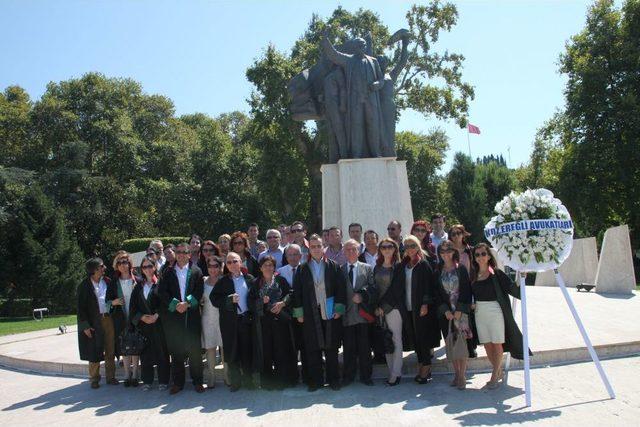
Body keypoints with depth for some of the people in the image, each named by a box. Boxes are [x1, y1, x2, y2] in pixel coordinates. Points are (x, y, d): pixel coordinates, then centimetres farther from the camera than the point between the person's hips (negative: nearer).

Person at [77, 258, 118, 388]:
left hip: (108, 319, 3)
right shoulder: (84, 286, -5)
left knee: (110, 350, 8)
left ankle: (110, 376, 19)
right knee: (94, 352, 4)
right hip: (94, 322, -3)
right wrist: (85, 326, -10)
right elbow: (81, 307, -5)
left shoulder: (107, 282, 4)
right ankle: (94, 378, 18)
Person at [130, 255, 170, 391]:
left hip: (159, 323, -3)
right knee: (145, 353, 6)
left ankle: (163, 381, 9)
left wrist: (157, 315, -16)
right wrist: (141, 317, -7)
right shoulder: (139, 286, 11)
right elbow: (133, 306, 8)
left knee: (161, 352, 0)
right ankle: (147, 381, 17)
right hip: (143, 324, 3)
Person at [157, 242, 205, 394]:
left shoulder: (196, 271, 7)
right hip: (173, 316, 1)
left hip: (192, 315, -1)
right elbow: (162, 292, 0)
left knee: (194, 350, 2)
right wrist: (175, 304, -11)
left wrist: (187, 303, -14)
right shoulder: (168, 272, 9)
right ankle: (178, 382, 16)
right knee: (175, 351, 6)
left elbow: (199, 292, -1)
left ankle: (197, 381, 12)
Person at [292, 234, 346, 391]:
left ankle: (333, 379, 17)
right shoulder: (302, 269, 5)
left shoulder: (333, 266, 3)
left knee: (331, 348, 5)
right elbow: (297, 292, 4)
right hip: (310, 315, 1)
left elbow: (341, 288, 1)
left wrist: (339, 309, -6)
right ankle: (315, 380, 16)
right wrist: (299, 313, -2)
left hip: (330, 313, -1)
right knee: (312, 349, 4)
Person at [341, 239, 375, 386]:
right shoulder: (339, 270, 7)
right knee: (348, 348, 6)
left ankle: (365, 376, 17)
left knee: (364, 347, 5)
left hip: (363, 312, 0)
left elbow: (372, 288, 1)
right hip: (347, 313, 0)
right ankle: (348, 376, 18)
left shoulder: (367, 268, 9)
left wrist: (362, 295, -14)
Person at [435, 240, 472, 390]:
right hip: (446, 312, 3)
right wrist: (446, 310, -6)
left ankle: (462, 375, 0)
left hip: (461, 311, -3)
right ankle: (456, 373, 15)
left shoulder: (461, 269, 0)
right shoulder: (439, 271, 8)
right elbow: (438, 293, 6)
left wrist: (459, 310, -11)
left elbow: (466, 290, -4)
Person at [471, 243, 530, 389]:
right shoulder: (473, 275, 6)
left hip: (495, 311, -4)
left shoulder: (496, 273, -6)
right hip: (479, 312, 5)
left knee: (497, 344, 2)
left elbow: (512, 288, -13)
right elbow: (470, 295, 15)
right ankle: (499, 372, 28)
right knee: (487, 345, 10)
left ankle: (495, 376, 13)